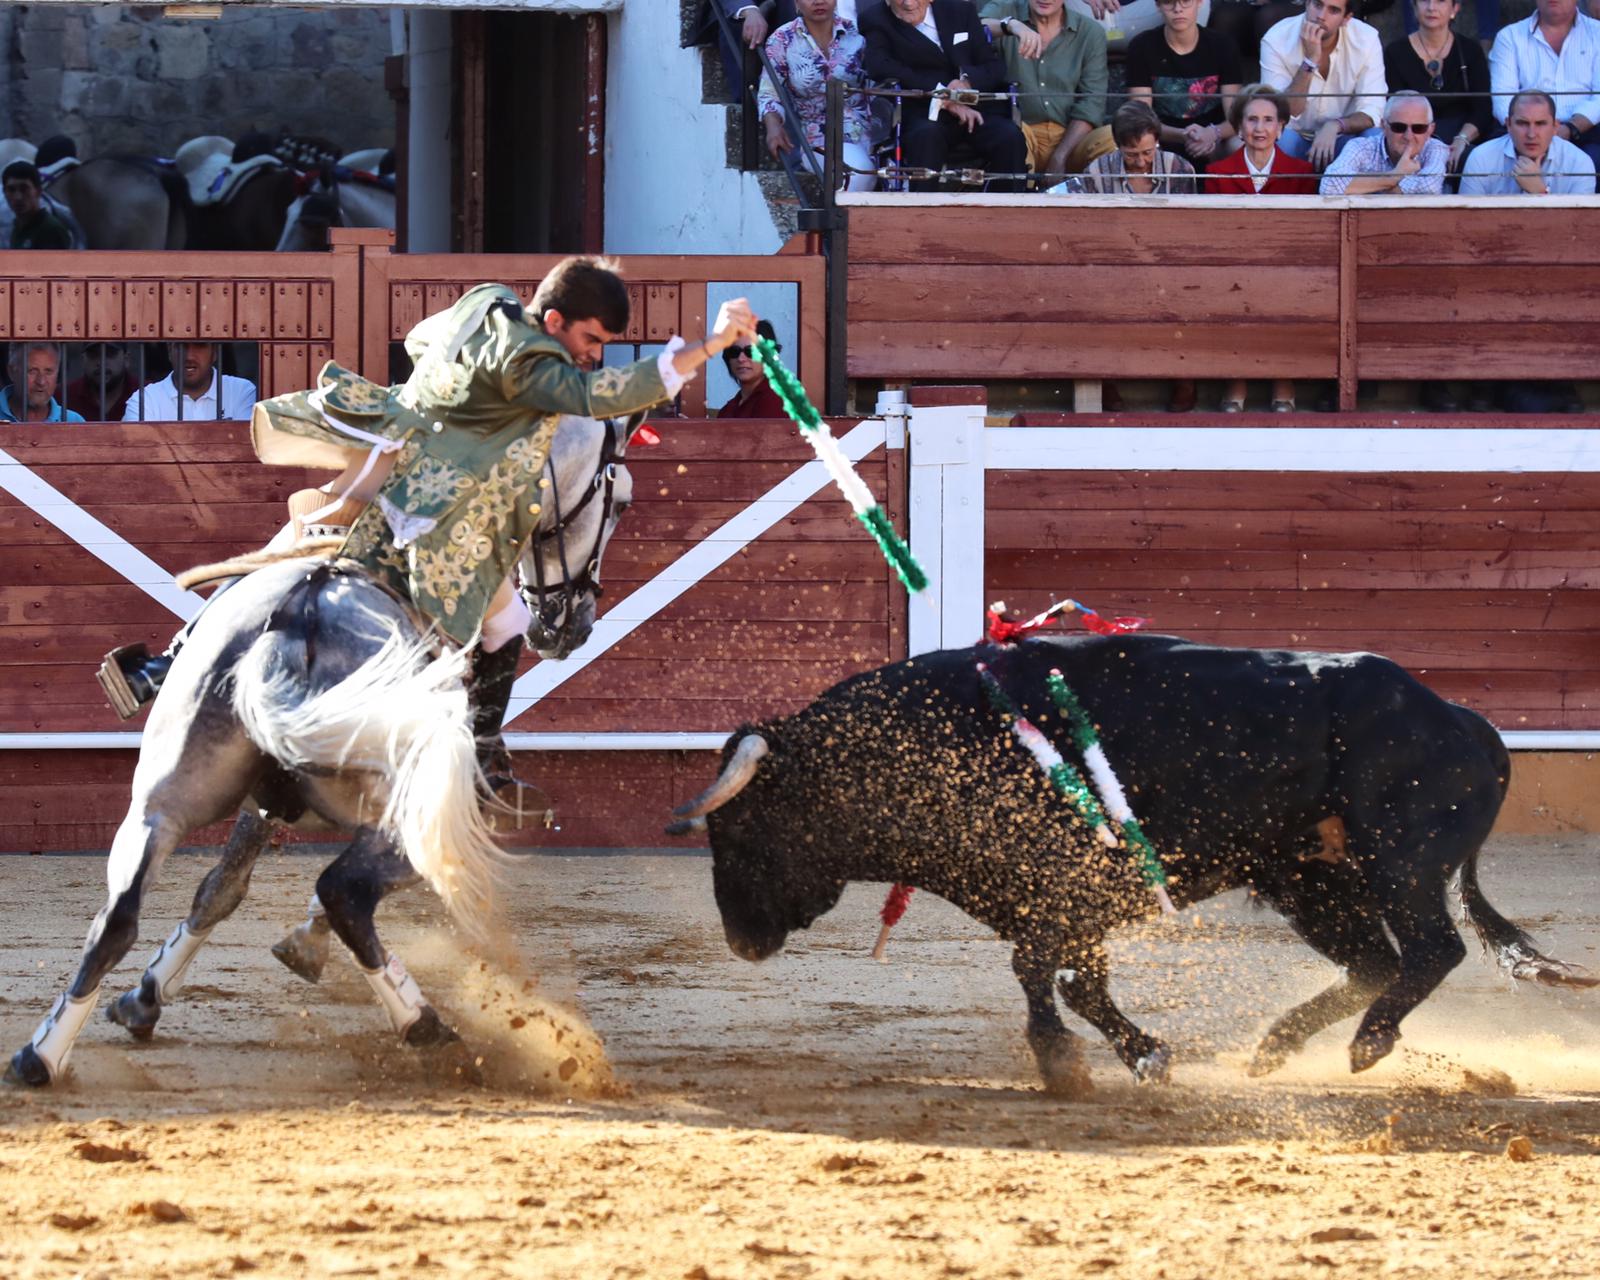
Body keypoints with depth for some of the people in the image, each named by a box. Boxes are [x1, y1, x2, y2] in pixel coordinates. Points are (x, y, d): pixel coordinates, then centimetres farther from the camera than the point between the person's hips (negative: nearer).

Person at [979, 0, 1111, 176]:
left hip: (1071, 136, 1)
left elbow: (1091, 103, 0)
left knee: (1113, 141, -29)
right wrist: (1010, 25, -38)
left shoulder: (1090, 32, 7)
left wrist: (1060, 157, -13)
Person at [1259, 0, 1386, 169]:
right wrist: (1310, 61, -31)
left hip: (1344, 137, 1)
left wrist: (1334, 126, -36)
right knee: (1279, 140, -33)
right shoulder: (1276, 40, -17)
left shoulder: (1366, 39, -13)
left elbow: (1372, 113, -16)